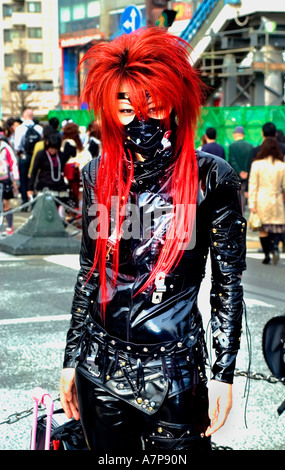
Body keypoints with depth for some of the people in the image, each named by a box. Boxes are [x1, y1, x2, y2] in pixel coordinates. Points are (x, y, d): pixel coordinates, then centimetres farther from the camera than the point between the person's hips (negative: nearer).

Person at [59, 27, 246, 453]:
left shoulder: (210, 177, -9)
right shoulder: (99, 174, 2)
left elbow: (228, 282, -4)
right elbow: (89, 272, 10)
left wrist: (224, 373, -7)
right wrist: (71, 359, 10)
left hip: (173, 370, -3)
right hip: (100, 365, 4)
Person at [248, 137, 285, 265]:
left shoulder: (256, 164, -4)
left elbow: (252, 185, -4)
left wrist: (252, 204, -1)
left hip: (261, 201, 0)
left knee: (263, 229, 10)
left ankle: (267, 255, 12)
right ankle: (275, 246, -18)